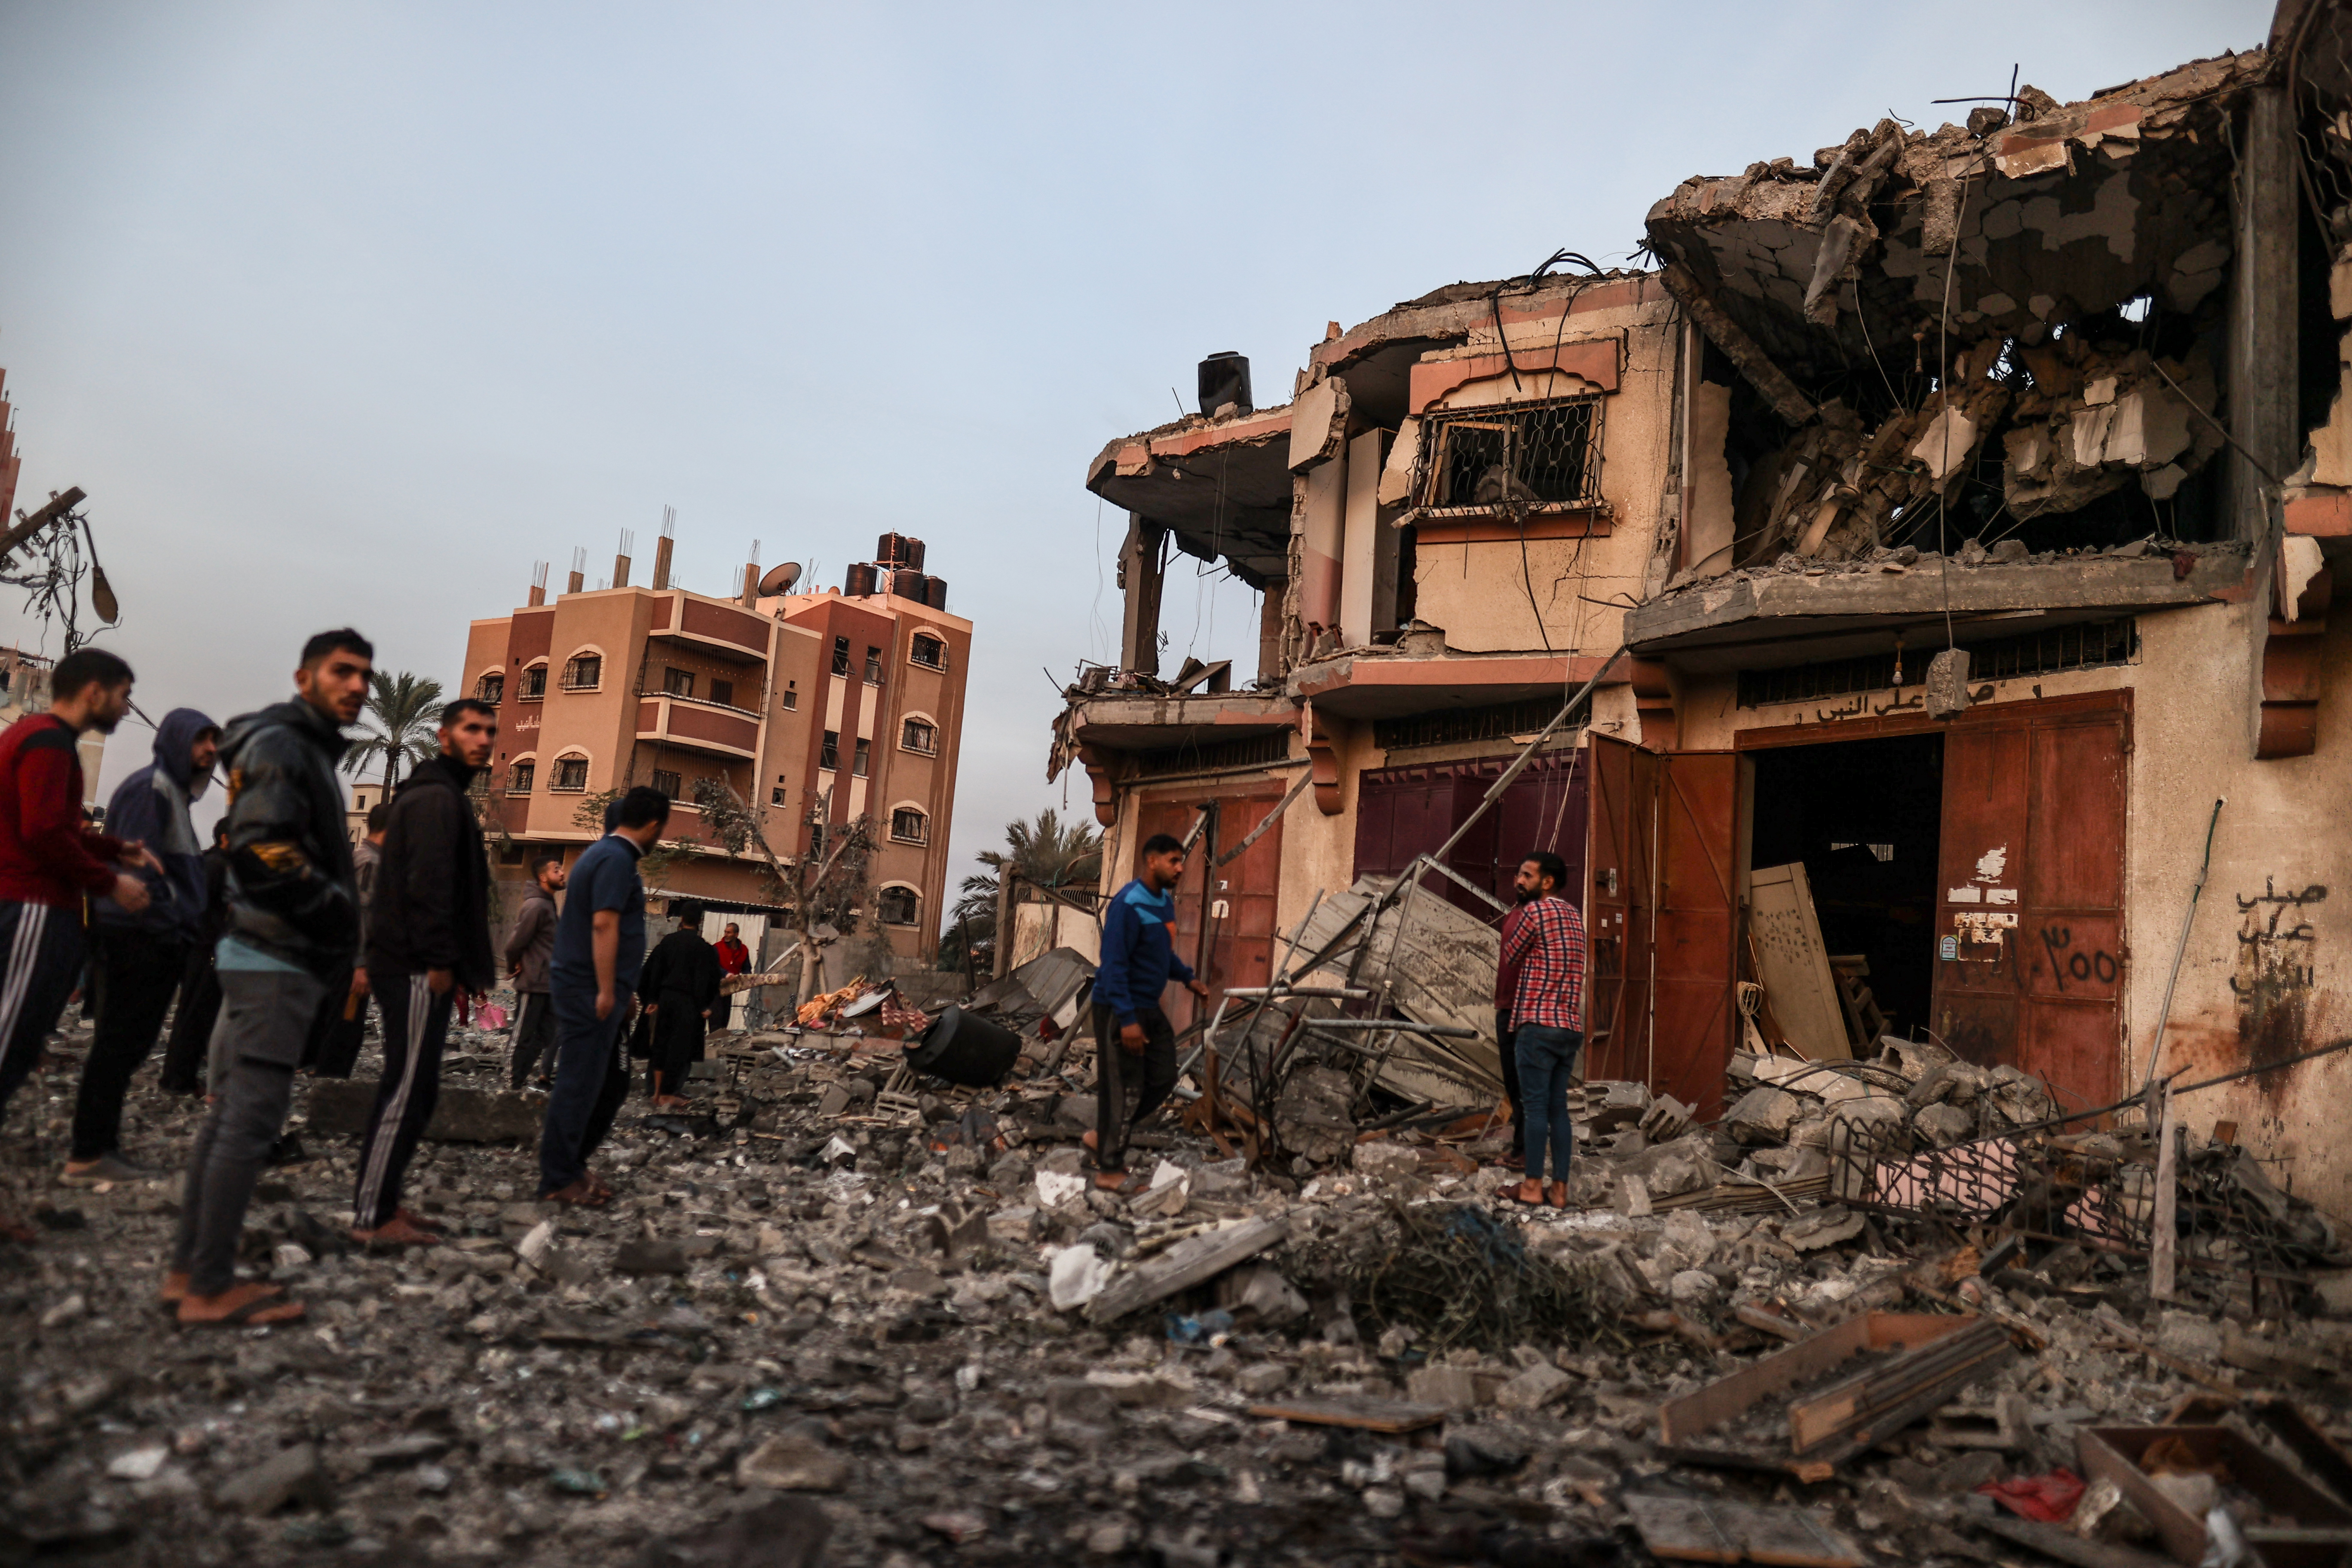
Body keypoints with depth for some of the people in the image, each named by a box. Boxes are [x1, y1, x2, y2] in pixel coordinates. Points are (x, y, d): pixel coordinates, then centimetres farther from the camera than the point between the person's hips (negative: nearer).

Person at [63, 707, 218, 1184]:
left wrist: (185, 928, 16)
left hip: (147, 942, 10)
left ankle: (98, 1148, 18)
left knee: (124, 1046, 12)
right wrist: (170, 929, -18)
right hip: (144, 941, -10)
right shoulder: (150, 788, -10)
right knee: (120, 1046, -5)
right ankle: (89, 1156, 0)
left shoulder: (170, 791, 21)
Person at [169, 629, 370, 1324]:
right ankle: (210, 1288, -2)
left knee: (230, 1114, 13)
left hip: (273, 956, 11)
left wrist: (341, 909, 11)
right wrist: (339, 908, -13)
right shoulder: (279, 745, -10)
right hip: (277, 960, -11)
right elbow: (260, 854, -21)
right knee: (250, 1121, -7)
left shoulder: (309, 751, 20)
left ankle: (190, 1269, 21)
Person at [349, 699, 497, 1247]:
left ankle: (382, 1204, 21)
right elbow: (428, 884, -21)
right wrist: (441, 961, -22)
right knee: (408, 1090, -9)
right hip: (419, 970, -11)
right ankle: (372, 1217, -5)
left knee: (411, 1090, 14)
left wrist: (460, 966, 22)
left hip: (419, 969, 11)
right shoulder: (437, 798, -11)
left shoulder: (443, 796, 22)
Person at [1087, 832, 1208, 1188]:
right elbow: (1114, 965, -24)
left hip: (1149, 1008, 9)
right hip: (1119, 1011, -9)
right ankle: (1110, 1168, 9)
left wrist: (1188, 978, 11)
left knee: (1163, 1079, 11)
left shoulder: (1165, 902, 8)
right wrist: (1127, 1019, -27)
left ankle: (1106, 1136, 26)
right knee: (1118, 1088, -2)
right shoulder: (1128, 905, -20)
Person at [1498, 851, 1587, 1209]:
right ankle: (1560, 1188, 9)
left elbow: (1510, 958, 3)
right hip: (1571, 1027, 8)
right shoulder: (1573, 914, 17)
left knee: (1535, 1106, -4)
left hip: (1538, 1023, -8)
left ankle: (1532, 1185, -2)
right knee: (1558, 1108, 9)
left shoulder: (1534, 910, -7)